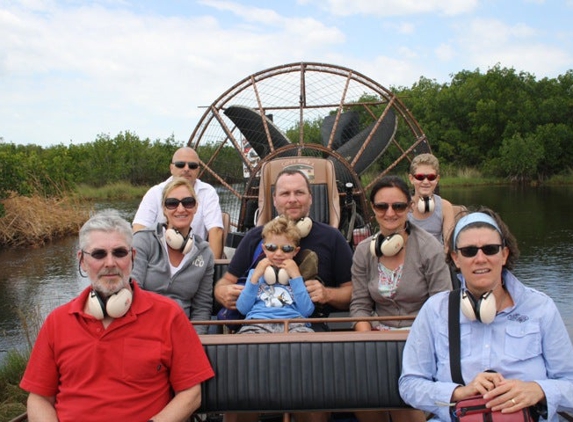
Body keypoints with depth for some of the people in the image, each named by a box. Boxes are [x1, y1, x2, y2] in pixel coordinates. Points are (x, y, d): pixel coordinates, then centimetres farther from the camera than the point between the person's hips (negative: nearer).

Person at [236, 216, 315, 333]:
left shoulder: (298, 274, 23)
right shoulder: (255, 273, 26)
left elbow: (307, 311, 6)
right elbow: (242, 308, 13)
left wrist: (296, 276, 6)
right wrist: (255, 277, 7)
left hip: (292, 323, 0)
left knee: (305, 334, -37)